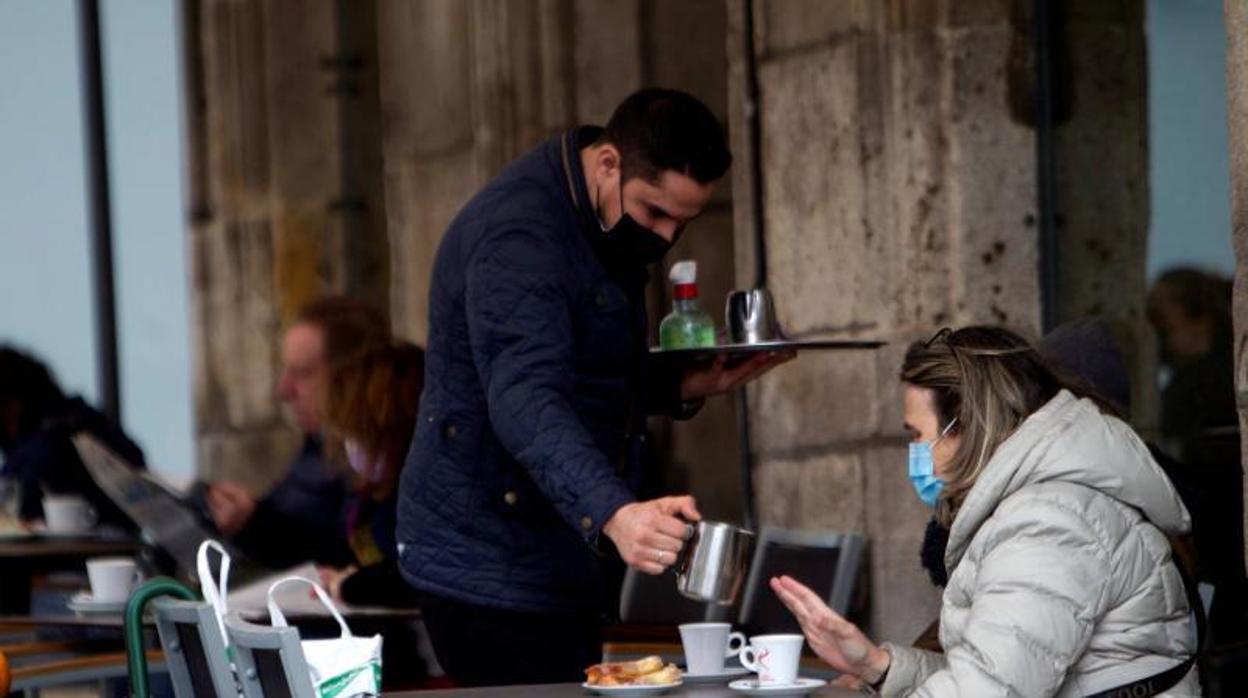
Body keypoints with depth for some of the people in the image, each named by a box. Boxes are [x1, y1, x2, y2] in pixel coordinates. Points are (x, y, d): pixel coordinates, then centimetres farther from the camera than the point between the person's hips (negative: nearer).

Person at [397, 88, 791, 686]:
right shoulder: (518, 238, -22)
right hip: (494, 575, -10)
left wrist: (682, 388, 6)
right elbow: (525, 400, -37)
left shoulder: (611, 221, 10)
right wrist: (613, 514, -52)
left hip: (560, 568, 10)